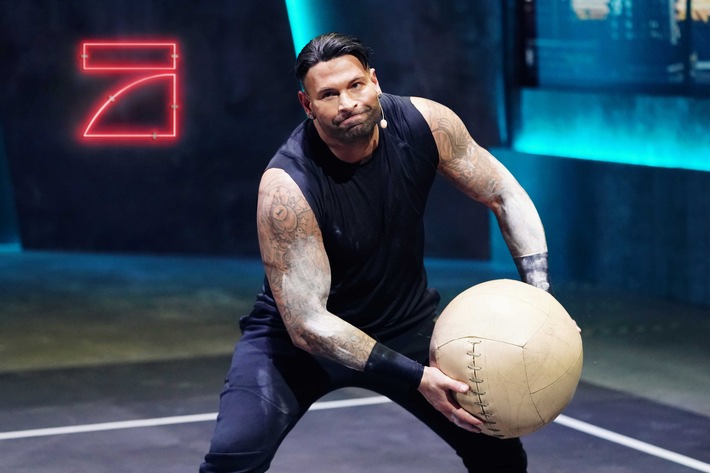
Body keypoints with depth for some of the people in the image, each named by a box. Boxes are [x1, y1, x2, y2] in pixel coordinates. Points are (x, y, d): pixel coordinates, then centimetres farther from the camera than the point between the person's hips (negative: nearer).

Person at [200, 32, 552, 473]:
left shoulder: (424, 122, -19)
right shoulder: (286, 187, -31)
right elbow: (307, 324, -31)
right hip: (300, 337, -4)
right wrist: (415, 376, -35)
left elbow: (507, 196, -5)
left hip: (407, 323, 4)